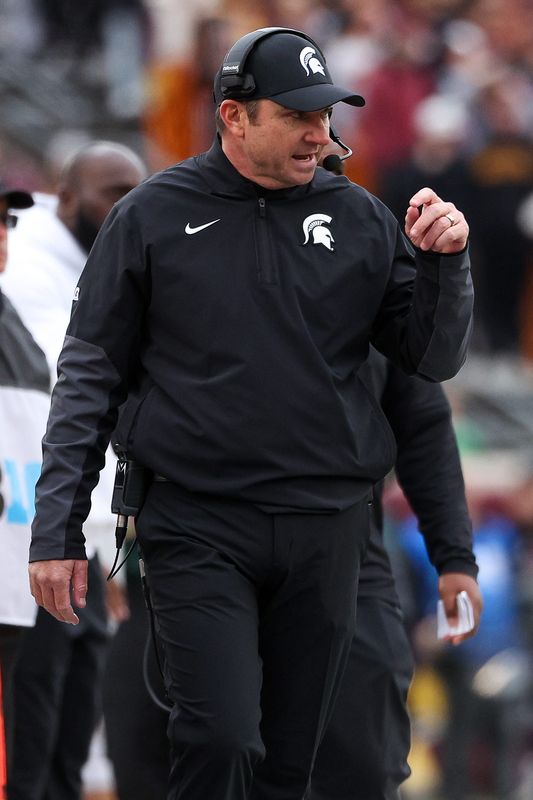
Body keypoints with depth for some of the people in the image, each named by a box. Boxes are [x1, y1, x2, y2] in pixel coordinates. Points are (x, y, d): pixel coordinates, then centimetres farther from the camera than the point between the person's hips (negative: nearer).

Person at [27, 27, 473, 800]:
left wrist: (444, 261, -8)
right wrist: (57, 530, -3)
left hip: (327, 527, 3)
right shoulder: (154, 215, 0)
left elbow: (434, 359, 10)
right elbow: (90, 376, 2)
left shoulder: (359, 220, 7)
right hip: (199, 526, -3)